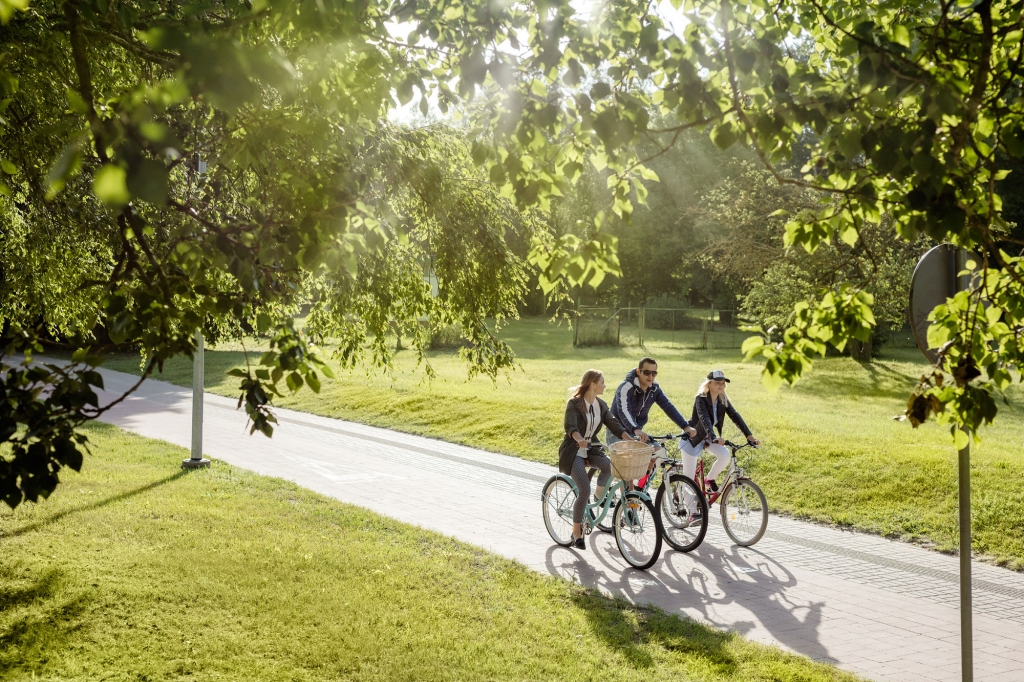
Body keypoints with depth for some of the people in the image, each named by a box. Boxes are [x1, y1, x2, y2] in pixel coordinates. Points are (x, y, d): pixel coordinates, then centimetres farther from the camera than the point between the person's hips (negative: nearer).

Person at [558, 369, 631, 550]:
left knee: (610, 465, -25)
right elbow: (570, 426, -31)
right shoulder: (574, 403, -15)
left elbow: (614, 424, -1)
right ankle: (576, 533, -5)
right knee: (584, 491, -19)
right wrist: (579, 440, -51)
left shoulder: (601, 405, 5)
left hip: (591, 450, 6)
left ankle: (600, 497, 0)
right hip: (573, 452, -6)